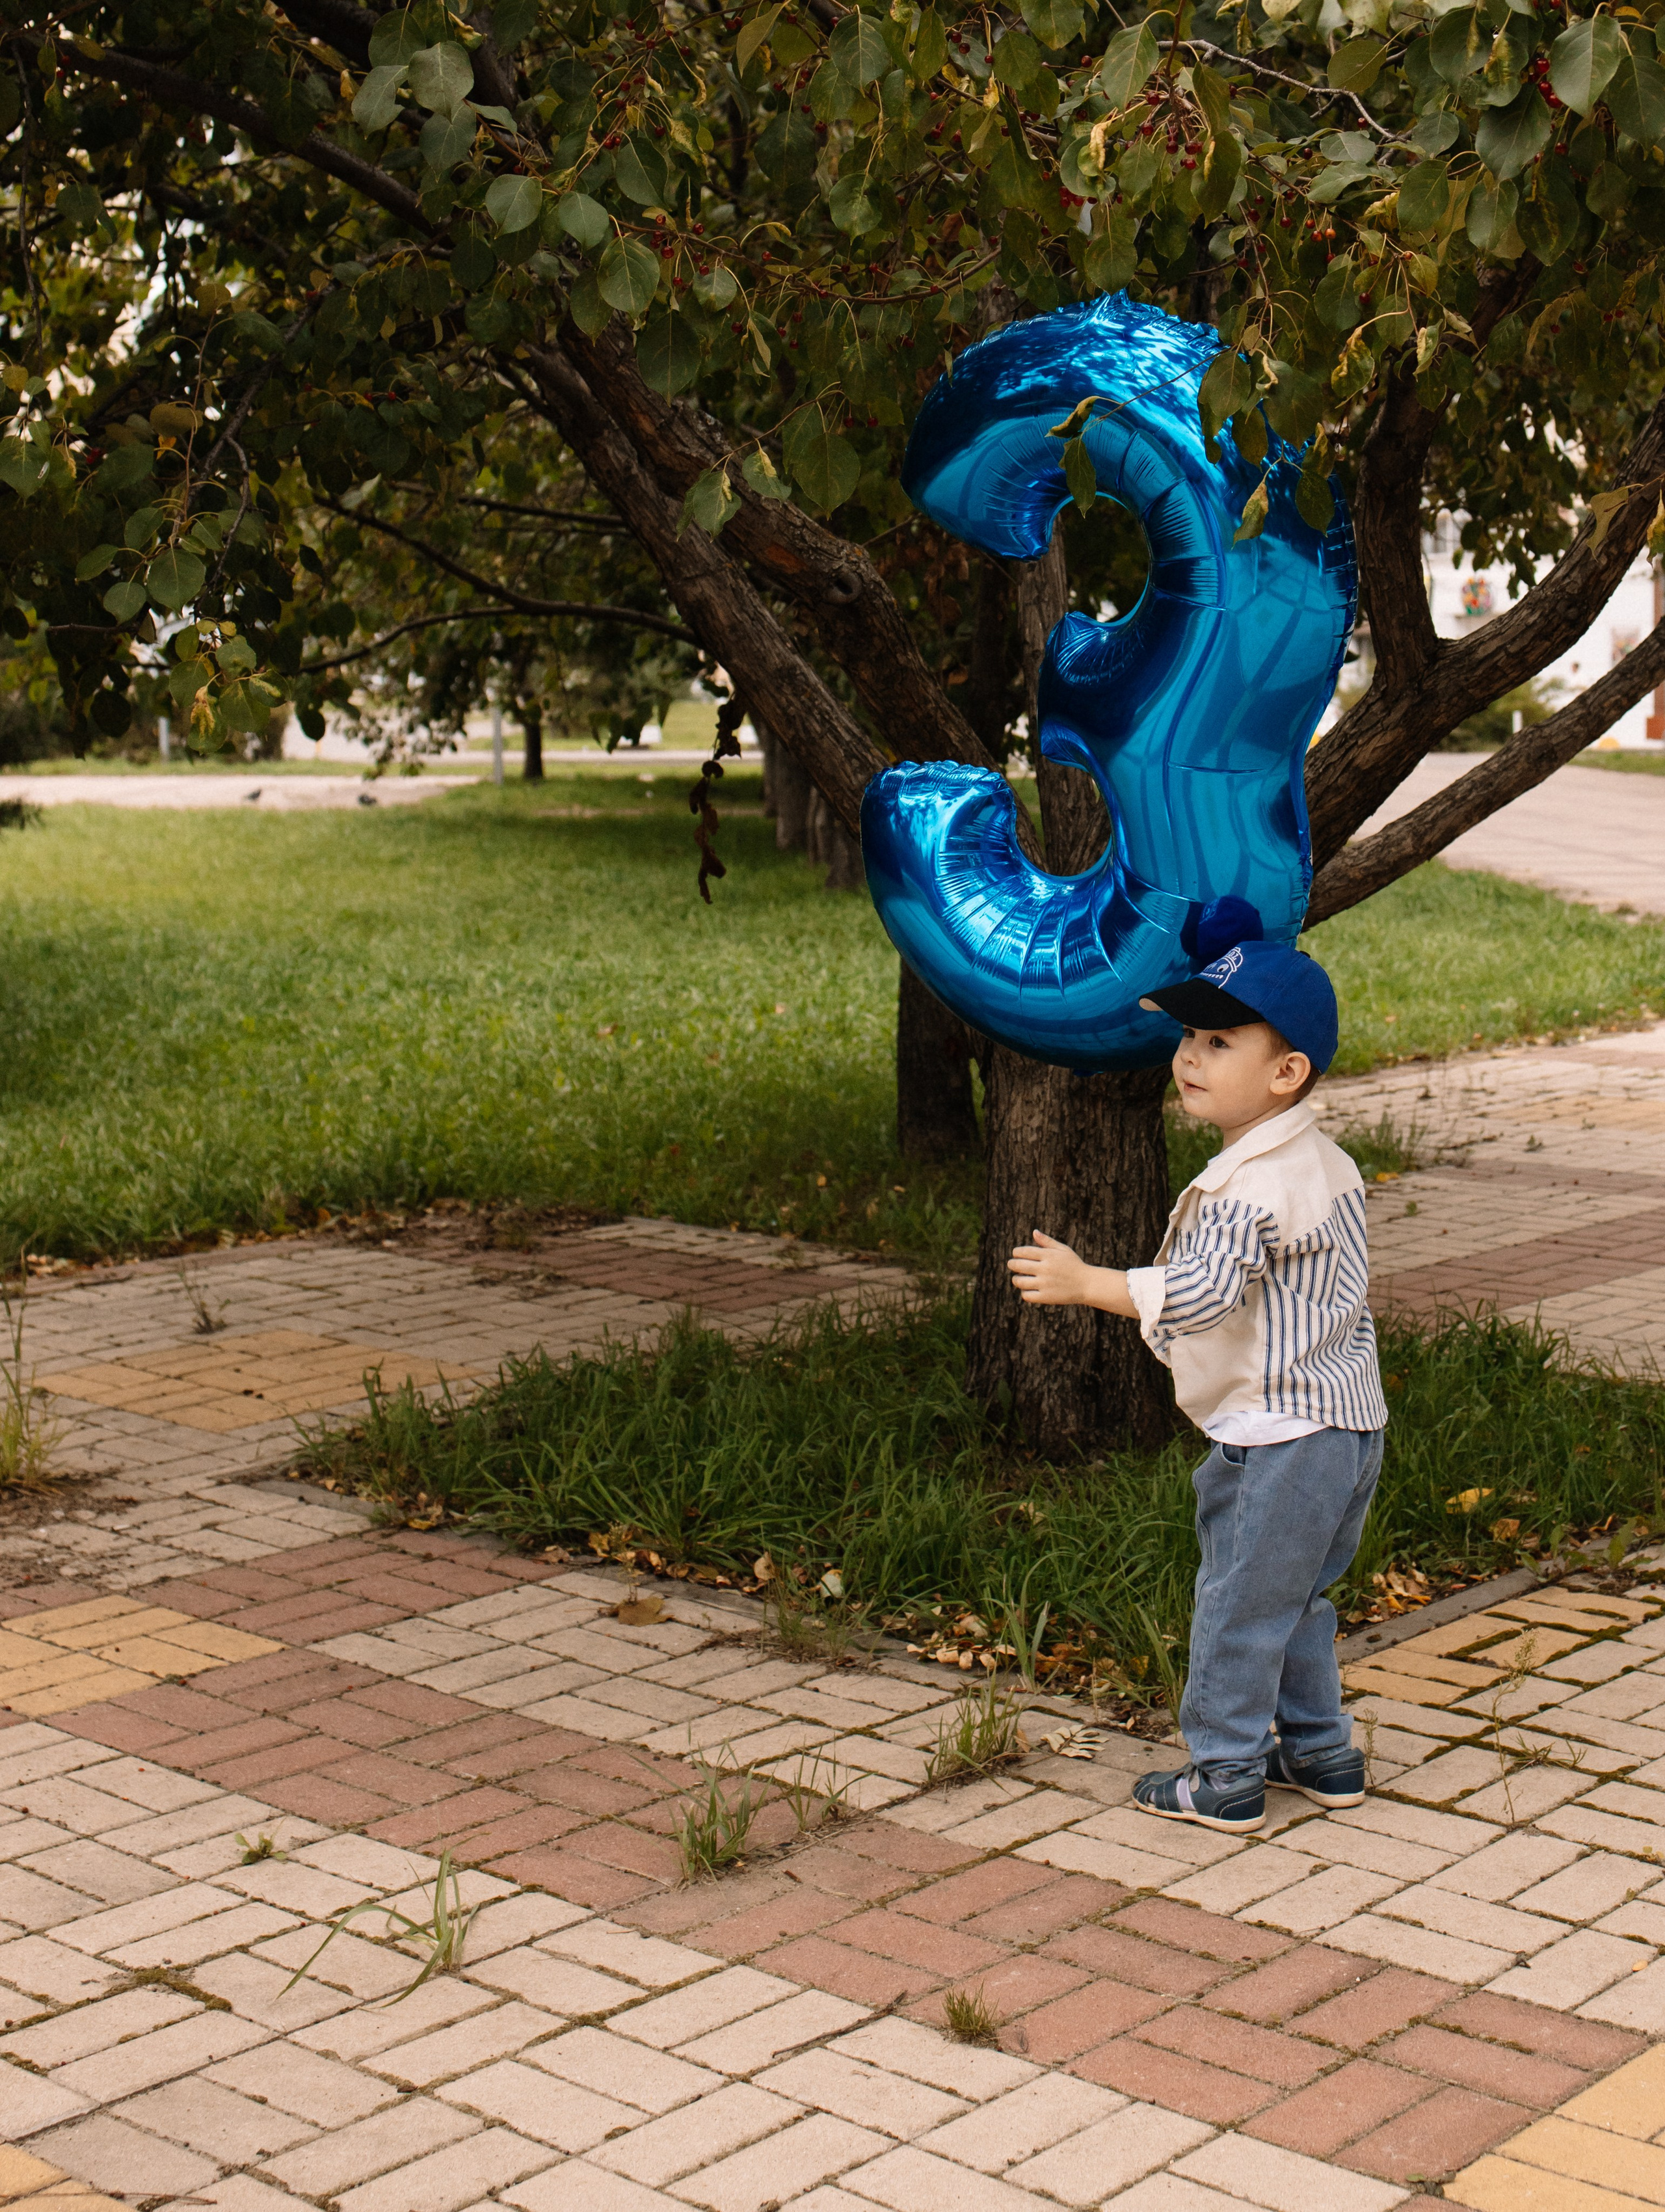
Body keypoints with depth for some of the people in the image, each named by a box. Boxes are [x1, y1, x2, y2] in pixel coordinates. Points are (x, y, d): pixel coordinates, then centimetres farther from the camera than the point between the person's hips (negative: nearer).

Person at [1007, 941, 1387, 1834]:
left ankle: (1225, 1777, 12)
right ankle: (1320, 1752, 31)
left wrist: (1082, 1282, -24)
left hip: (1280, 1435, -10)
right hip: (1347, 1419, 10)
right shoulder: (1326, 1164, 10)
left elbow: (1194, 1294, -30)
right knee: (1292, 1599, 22)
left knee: (1240, 1603, 2)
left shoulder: (1248, 1189, -22)